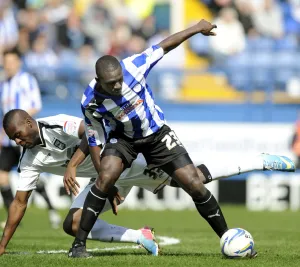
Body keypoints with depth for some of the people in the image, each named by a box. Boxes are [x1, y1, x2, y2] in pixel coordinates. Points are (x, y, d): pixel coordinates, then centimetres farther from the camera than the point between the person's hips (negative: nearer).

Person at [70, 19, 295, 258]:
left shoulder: (132, 67, -28)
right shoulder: (91, 101, -25)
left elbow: (164, 46, -12)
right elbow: (95, 140, -12)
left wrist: (198, 28, -4)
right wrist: (104, 179, -13)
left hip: (157, 134, 1)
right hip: (124, 138, -1)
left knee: (195, 185, -5)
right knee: (105, 180, -28)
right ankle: (79, 244, -17)